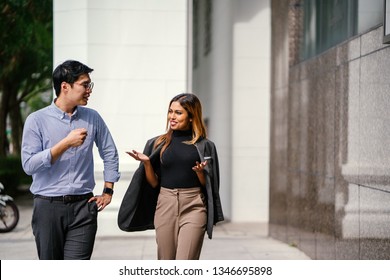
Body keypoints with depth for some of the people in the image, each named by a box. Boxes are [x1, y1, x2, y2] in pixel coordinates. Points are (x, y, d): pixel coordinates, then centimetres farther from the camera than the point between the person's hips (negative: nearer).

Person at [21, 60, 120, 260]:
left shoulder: (92, 118, 6)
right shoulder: (37, 120, -4)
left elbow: (109, 153, 18)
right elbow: (29, 165, -12)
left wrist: (108, 191, 12)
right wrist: (65, 144, -16)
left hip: (83, 206, 1)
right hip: (48, 206, -1)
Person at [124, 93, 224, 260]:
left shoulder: (204, 146, 2)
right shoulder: (157, 144, 8)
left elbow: (208, 185, 5)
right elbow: (154, 183, 9)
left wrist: (200, 172, -14)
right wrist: (146, 163, -6)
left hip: (193, 207, -3)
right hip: (165, 205, 3)